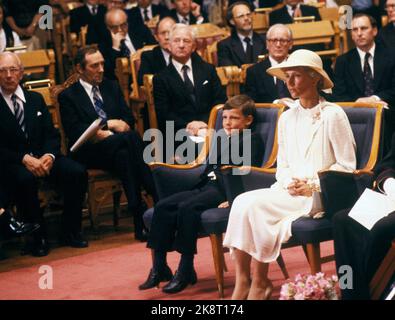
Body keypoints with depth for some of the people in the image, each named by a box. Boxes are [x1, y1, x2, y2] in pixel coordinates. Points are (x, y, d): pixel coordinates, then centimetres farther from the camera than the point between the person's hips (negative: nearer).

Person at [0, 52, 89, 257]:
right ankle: (38, 237, -20)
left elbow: (51, 134, 11)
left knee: (78, 172, -21)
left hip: (42, 157, 5)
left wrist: (49, 155, -11)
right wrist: (25, 159, -20)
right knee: (25, 179, -38)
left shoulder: (35, 99, 14)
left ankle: (70, 231, -6)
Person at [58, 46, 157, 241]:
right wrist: (109, 124, -9)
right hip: (89, 152, -4)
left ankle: (140, 220, -41)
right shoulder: (68, 96, 8)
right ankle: (158, 199, -37)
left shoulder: (112, 87, 23)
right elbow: (74, 132, -5)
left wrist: (105, 133, -6)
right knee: (129, 138, -34)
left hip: (119, 144, 4)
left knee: (124, 154, -36)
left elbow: (129, 119, 14)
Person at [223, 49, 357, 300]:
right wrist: (289, 183, -5)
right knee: (242, 203, -23)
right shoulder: (287, 118, 15)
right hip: (289, 192, 6)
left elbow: (347, 166, -5)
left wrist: (312, 185, -15)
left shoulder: (333, 115, -4)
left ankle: (259, 282, -13)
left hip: (319, 195, -6)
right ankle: (242, 282, -24)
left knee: (254, 206, -26)